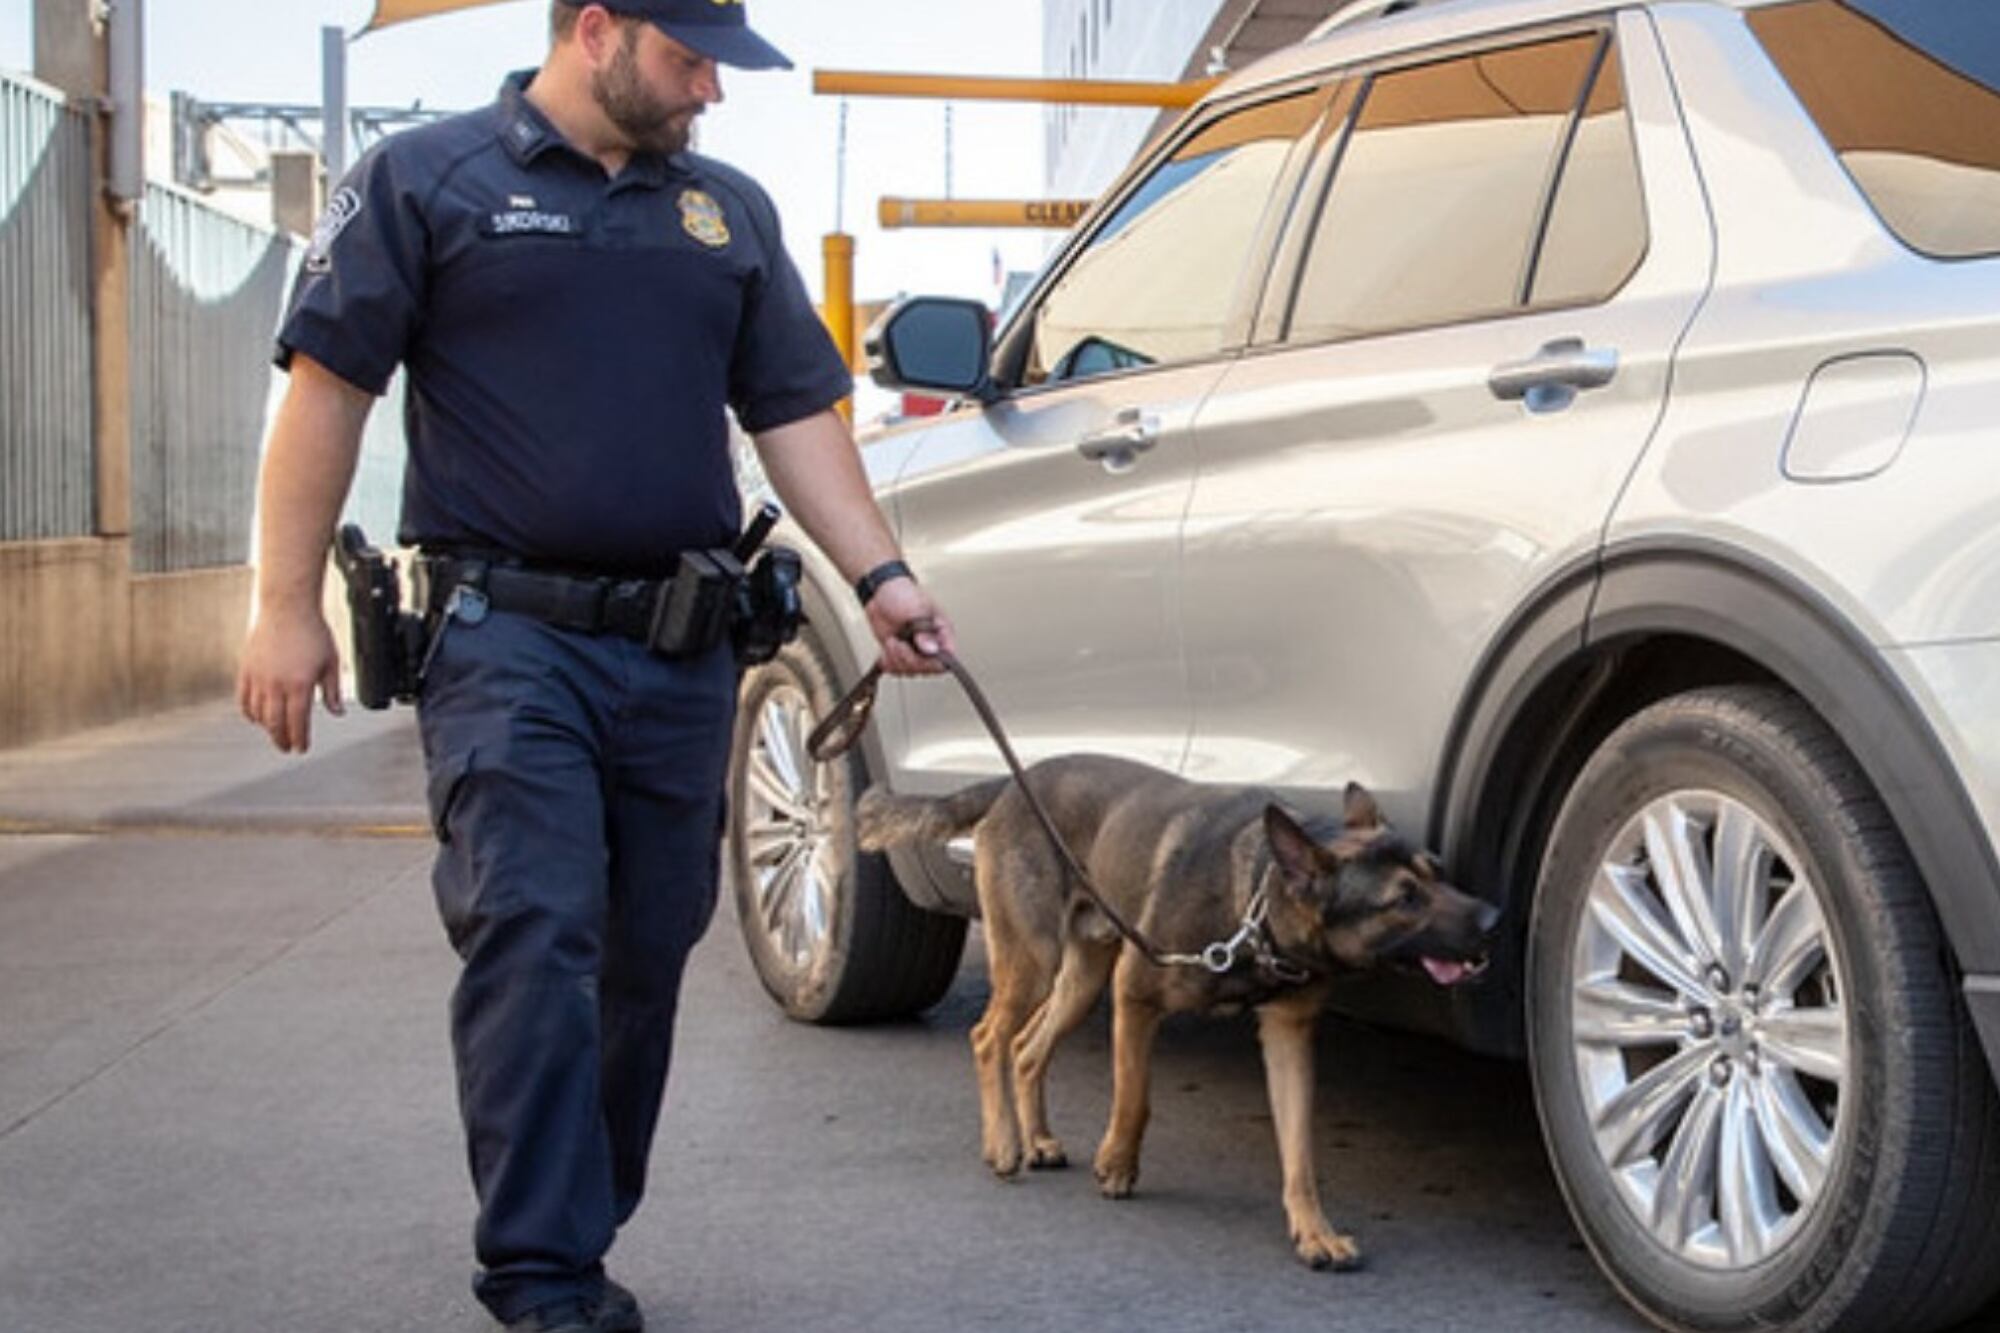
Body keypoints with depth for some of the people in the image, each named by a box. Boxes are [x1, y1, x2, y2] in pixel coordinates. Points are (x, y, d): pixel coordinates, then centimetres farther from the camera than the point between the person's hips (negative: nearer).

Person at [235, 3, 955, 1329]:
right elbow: (329, 386, -2)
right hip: (509, 636, -5)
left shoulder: (730, 210, 16)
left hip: (685, 651, 5)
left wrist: (880, 573, 2)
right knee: (536, 940, -14)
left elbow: (795, 411, 15)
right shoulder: (426, 179, 1)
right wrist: (289, 606, -8)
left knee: (647, 954, 10)